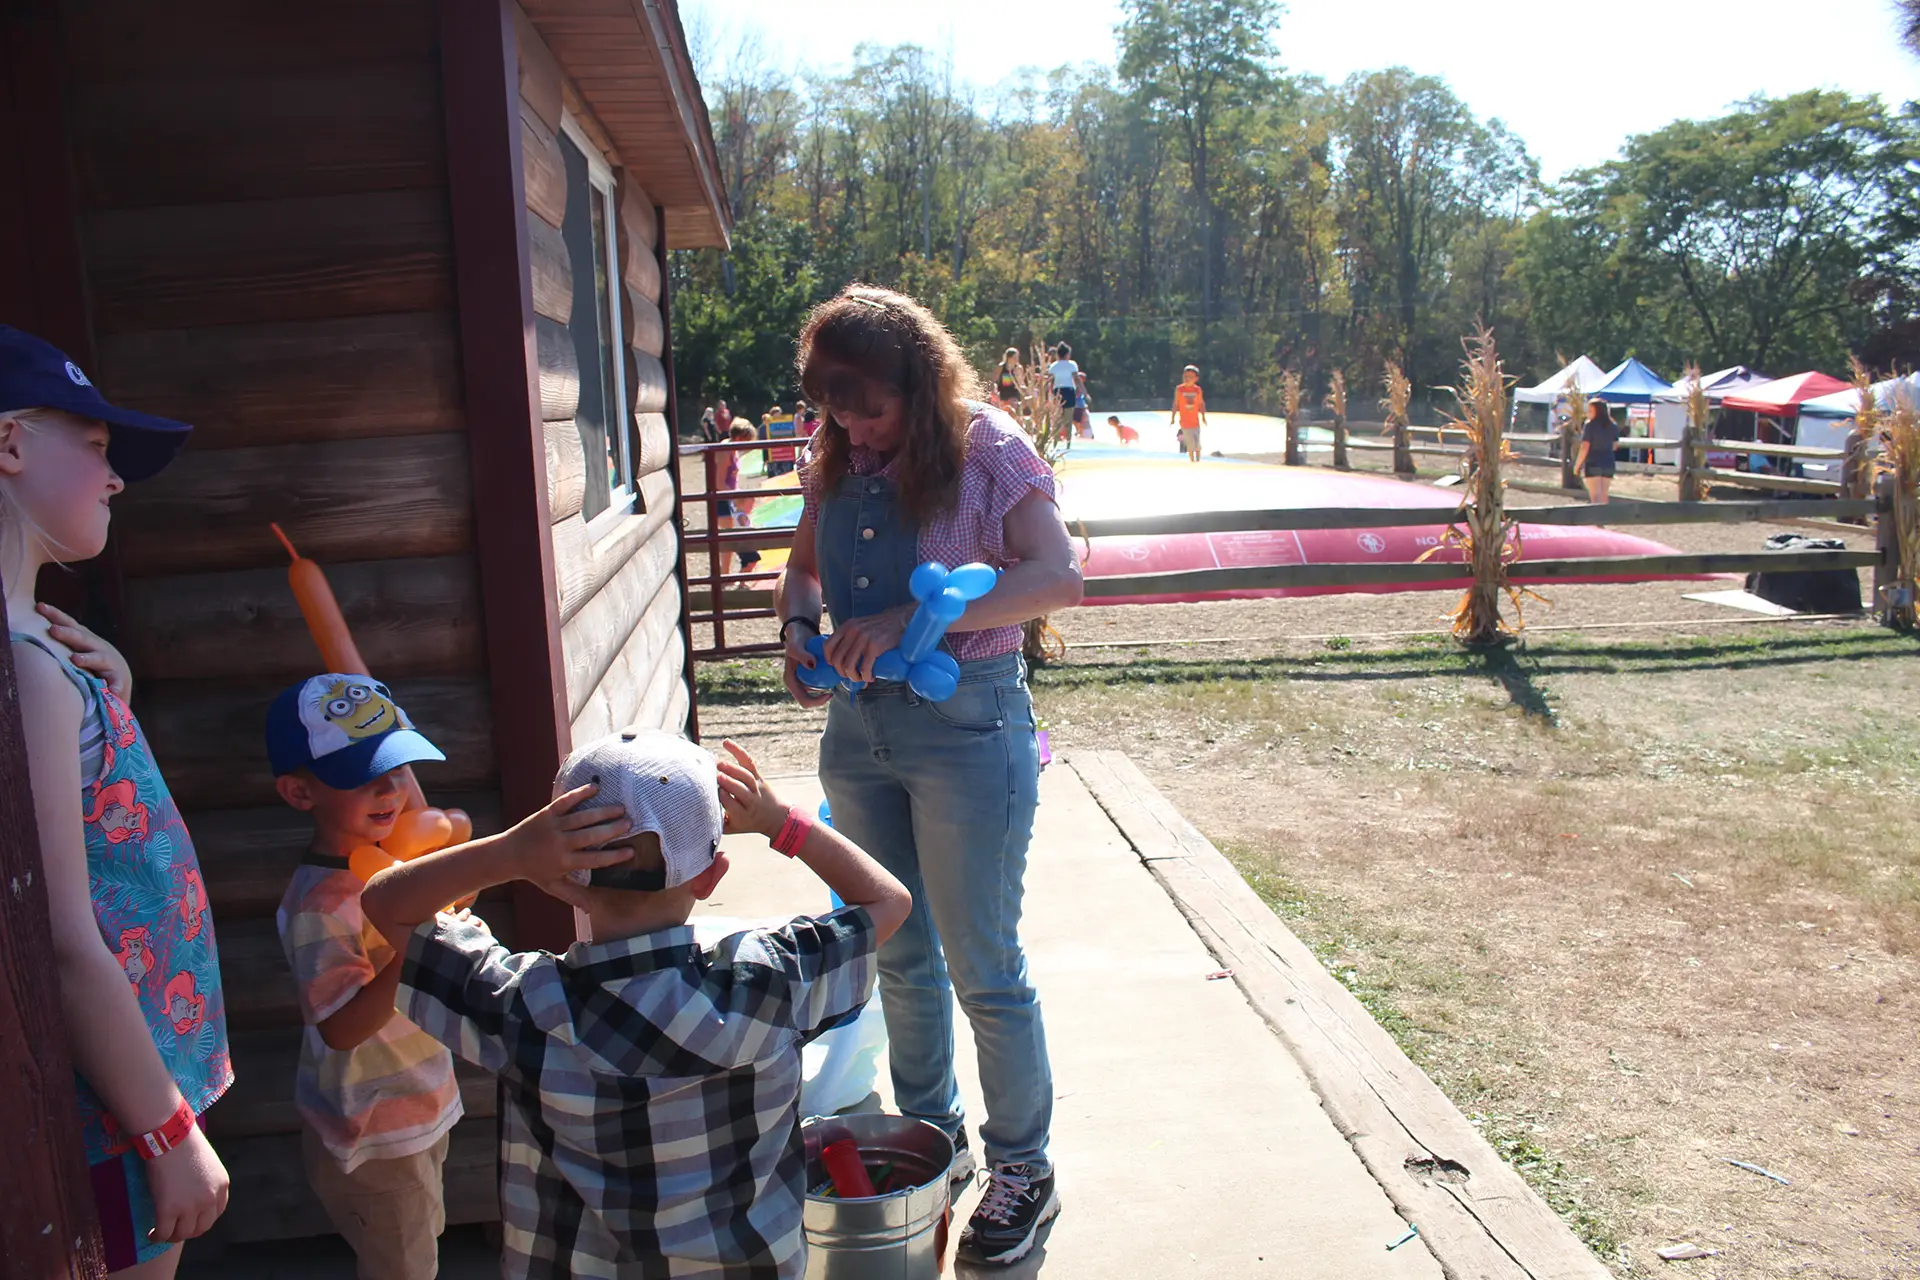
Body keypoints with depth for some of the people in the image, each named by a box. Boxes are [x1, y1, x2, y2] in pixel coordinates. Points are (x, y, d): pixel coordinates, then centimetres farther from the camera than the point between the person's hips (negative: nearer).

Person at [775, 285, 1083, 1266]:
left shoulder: (986, 448, -12)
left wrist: (908, 621, -28)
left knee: (983, 970, 5)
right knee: (900, 958, 19)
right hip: (856, 724, 6)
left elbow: (1057, 575, -23)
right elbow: (800, 566, 19)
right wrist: (798, 626, -4)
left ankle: (1024, 1169, 25)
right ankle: (932, 1136, 39)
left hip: (964, 725, -6)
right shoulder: (837, 462, 6)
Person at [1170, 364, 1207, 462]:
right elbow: (1175, 404, -2)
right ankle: (1192, 461, 11)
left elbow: (1201, 404, 6)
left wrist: (1203, 417, 3)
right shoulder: (1179, 389, -7)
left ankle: (1198, 461, 27)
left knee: (1197, 444, 10)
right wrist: (1172, 418, -1)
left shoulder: (1198, 390, -2)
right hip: (1185, 422, -2)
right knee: (1191, 444, -4)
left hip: (1195, 421, 2)